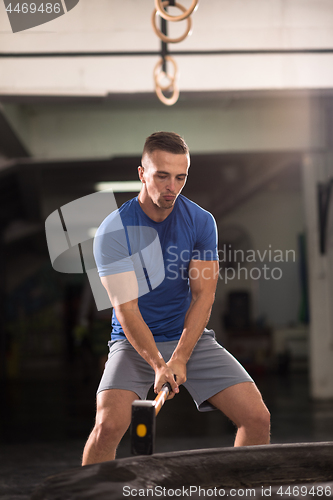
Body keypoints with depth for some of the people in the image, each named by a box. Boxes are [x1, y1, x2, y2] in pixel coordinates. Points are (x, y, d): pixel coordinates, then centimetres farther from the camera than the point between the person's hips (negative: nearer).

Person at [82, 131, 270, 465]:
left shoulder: (201, 222, -3)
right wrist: (158, 364, -29)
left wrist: (179, 359, -17)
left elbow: (202, 295, -5)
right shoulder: (113, 232, -13)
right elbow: (126, 308, -17)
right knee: (109, 425, -28)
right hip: (134, 342, -3)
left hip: (191, 338, 3)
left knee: (257, 418, -11)